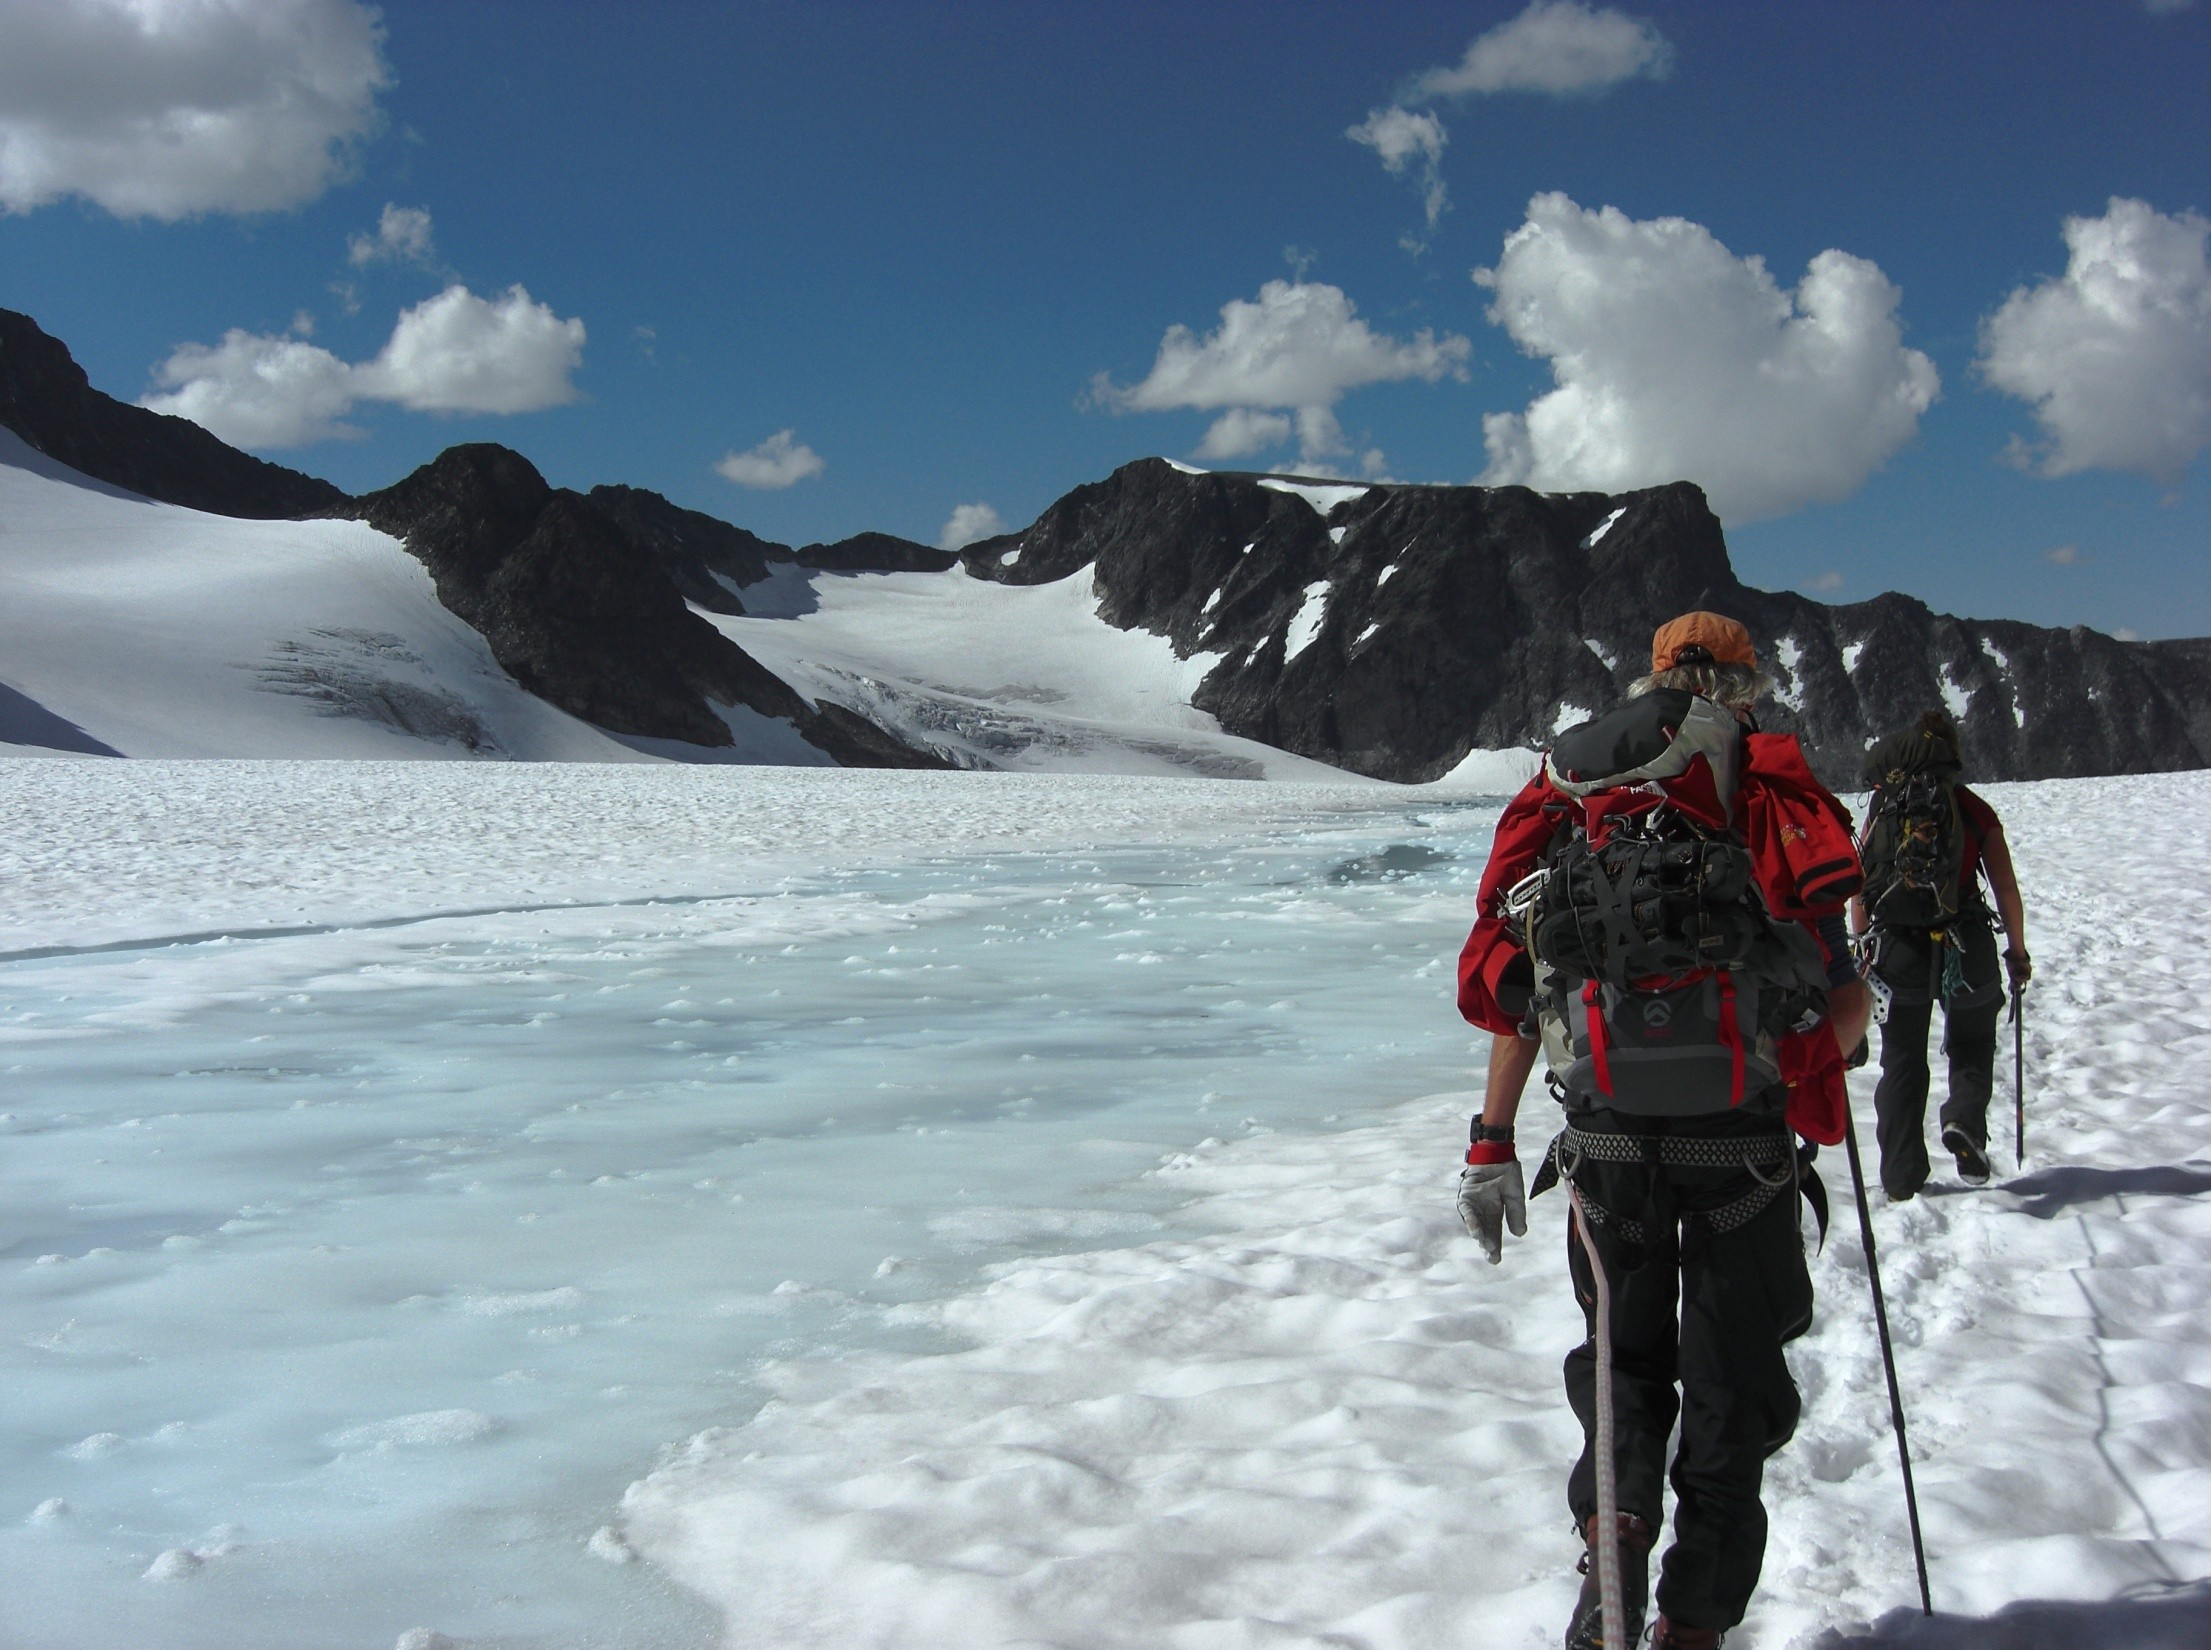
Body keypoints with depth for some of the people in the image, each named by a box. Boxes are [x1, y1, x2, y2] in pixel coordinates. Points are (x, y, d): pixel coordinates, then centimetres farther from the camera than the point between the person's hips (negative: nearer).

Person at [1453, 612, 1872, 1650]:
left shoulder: (1567, 791, 9)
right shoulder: (1774, 790, 1)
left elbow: (1506, 985, 6)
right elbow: (1848, 1002, -3)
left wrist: (1492, 1144, 10)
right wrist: (1830, 1037, 21)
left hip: (1607, 1134, 2)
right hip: (1742, 1140, -2)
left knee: (1624, 1352, 20)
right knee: (1732, 1380, 13)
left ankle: (1614, 1523, -4)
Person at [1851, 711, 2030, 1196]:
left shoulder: (1879, 810, 5)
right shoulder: (1974, 811, 1)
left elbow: (1858, 892, 4)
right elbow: (2006, 890, 0)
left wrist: (1862, 948, 12)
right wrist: (2017, 951, 9)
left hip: (1896, 951, 1)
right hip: (1965, 949, -1)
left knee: (1902, 1061, 13)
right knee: (1972, 1045, 19)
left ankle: (1900, 1179, 11)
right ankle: (1965, 1120, -10)